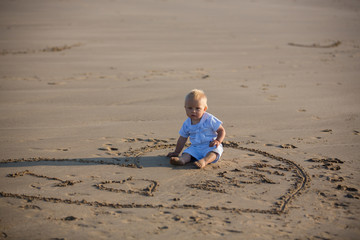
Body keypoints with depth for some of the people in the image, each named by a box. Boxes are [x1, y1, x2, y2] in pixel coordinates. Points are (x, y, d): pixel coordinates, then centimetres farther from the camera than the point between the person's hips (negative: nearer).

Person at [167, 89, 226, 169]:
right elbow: (183, 138, 16)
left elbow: (221, 130, -2)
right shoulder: (187, 124, 4)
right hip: (195, 147, 4)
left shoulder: (209, 119, -8)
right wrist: (177, 152, 18)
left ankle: (204, 160, -62)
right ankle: (182, 159, -52)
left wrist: (218, 140, -20)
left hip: (210, 146, -4)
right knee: (187, 152, -23)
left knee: (213, 151, -36)